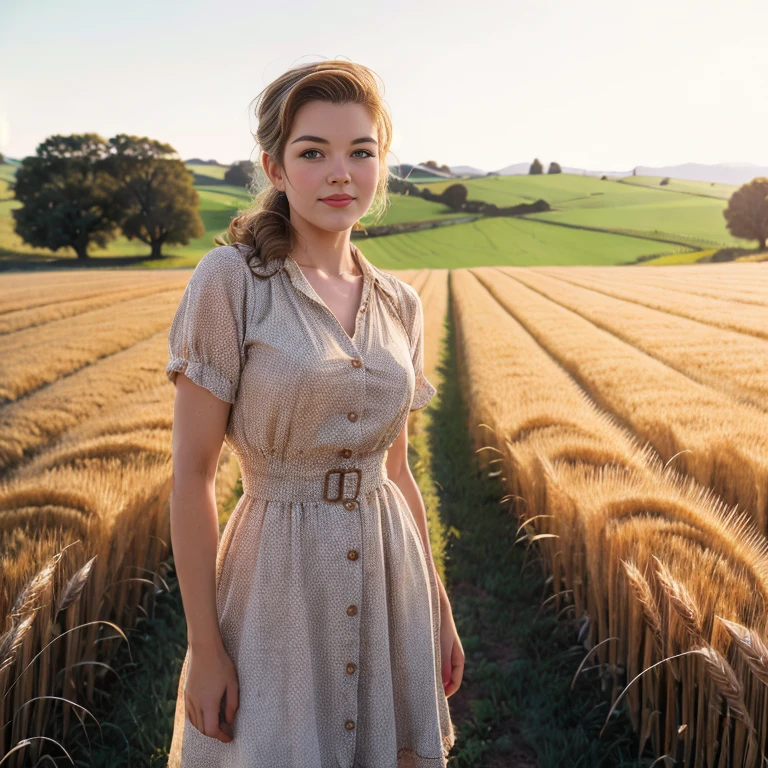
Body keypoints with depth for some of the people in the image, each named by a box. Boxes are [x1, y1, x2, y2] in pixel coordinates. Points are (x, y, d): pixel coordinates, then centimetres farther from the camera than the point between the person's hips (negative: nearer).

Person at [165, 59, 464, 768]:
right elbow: (192, 471, -11)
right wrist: (204, 646, -11)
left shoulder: (400, 305, 4)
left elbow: (396, 468, 11)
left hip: (388, 585, 5)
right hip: (277, 588, -5)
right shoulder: (230, 279, -12)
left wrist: (440, 609, 13)